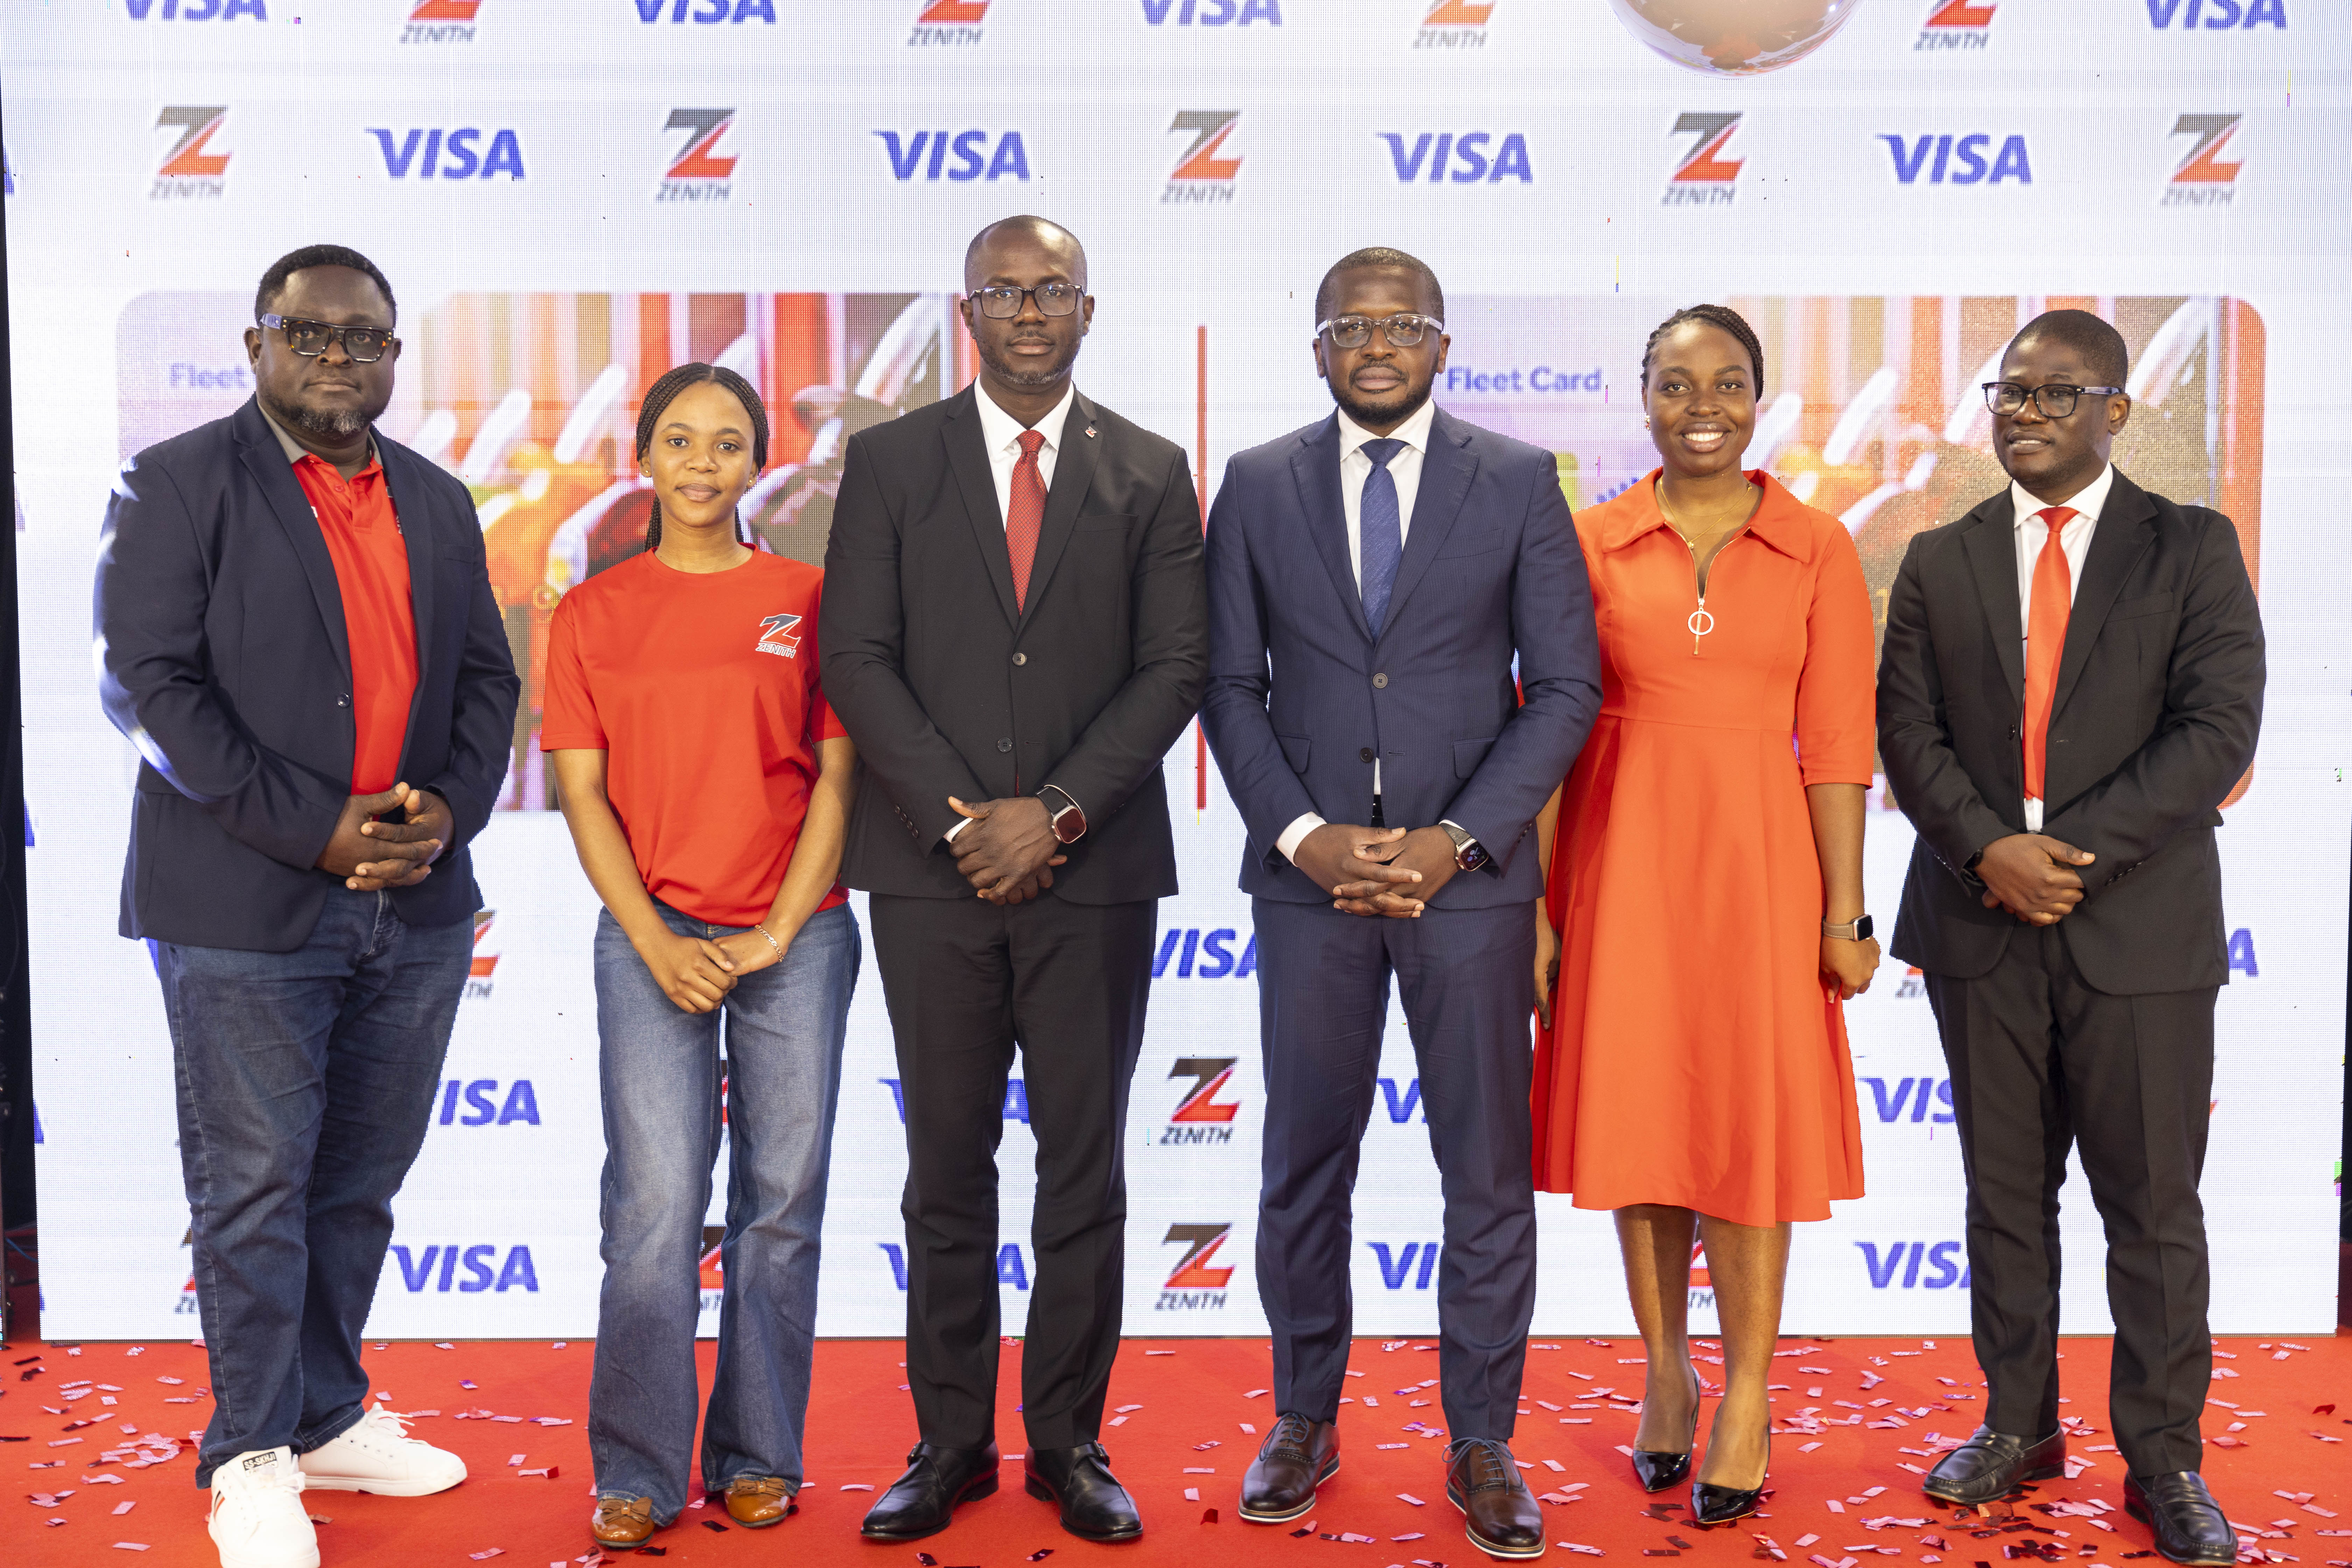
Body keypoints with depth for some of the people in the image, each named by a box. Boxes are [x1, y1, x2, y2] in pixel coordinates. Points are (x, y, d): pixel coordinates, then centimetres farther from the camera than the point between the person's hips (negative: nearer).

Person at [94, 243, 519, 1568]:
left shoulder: (439, 502, 14)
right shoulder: (177, 486, -1)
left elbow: (486, 677, 13)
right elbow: (149, 685, -10)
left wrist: (449, 807, -6)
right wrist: (314, 831, -15)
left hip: (415, 906, 5)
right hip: (248, 908, -5)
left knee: (362, 1184, 13)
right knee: (255, 1191, 2)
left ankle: (330, 1417, 28)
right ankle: (253, 1460, 17)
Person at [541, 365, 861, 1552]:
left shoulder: (808, 599, 5)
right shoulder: (592, 614, 7)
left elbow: (838, 777, 2)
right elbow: (583, 795, 4)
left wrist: (774, 935, -6)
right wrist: (658, 946, -6)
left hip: (794, 939, 0)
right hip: (651, 939, 0)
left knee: (782, 1200, 4)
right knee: (655, 1205, -4)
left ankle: (757, 1458, 17)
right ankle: (637, 1474, 9)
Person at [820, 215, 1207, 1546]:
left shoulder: (1151, 473, 8)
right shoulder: (890, 462, 8)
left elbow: (1177, 666, 1)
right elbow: (858, 656, 1)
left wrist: (1058, 814, -10)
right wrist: (962, 817, -9)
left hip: (1097, 872, 0)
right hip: (933, 871, 0)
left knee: (1086, 1165, 6)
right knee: (948, 1168, 6)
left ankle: (1070, 1440, 18)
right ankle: (952, 1443, 18)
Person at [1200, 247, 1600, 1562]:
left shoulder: (1519, 482, 2)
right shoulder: (1258, 486, 6)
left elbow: (1566, 686, 0)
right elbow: (1232, 686, 5)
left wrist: (1456, 840, -10)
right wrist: (1304, 835, -8)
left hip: (1469, 874, -1)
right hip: (1308, 875, 1)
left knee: (1489, 1170, 5)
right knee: (1305, 1167, 9)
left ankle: (1483, 1442, 20)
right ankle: (1306, 1418, 25)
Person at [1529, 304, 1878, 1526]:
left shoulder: (1818, 551, 1)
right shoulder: (1588, 544, 2)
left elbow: (1836, 742, 0)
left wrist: (1845, 912, -3)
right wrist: (1536, 903, -3)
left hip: (1757, 861, -1)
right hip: (1620, 861, 1)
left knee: (1752, 1117, 3)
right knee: (1637, 1108, 9)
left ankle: (1747, 1392, 19)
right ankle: (1664, 1368, 27)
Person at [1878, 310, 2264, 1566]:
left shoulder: (2193, 551, 2)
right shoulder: (1939, 562, 9)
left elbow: (2219, 729, -8)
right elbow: (1908, 732, 3)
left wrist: (2074, 849, -16)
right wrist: (1989, 851, -13)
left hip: (2140, 930, -2)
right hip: (1981, 929, 3)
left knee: (2153, 1207, 4)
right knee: (2004, 1197, 11)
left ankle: (2164, 1462, 17)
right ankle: (2019, 1426, 25)